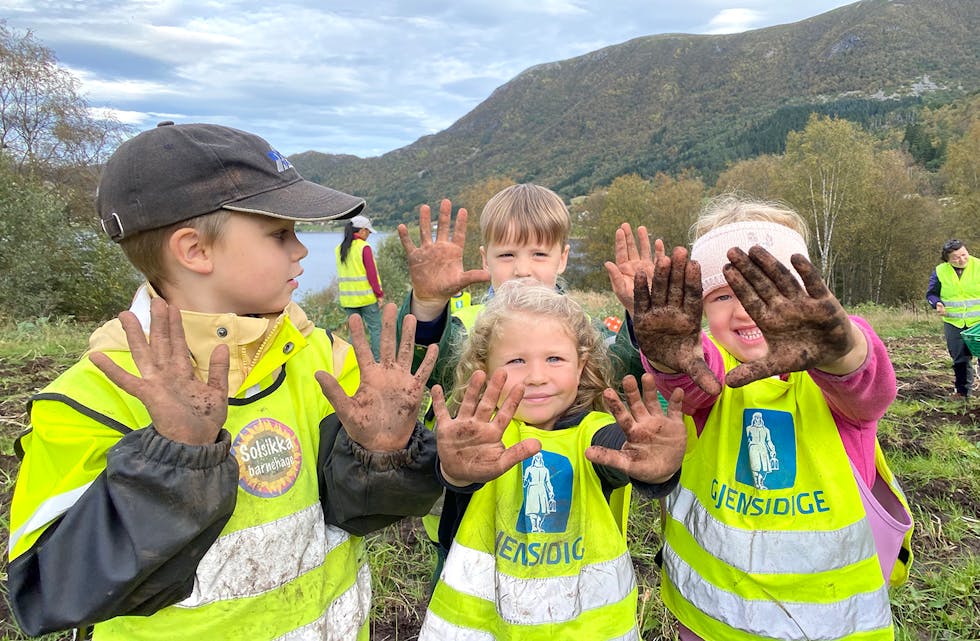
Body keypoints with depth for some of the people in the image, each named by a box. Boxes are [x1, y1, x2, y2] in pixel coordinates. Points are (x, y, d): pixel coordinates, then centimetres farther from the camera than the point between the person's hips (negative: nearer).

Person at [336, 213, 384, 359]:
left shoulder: (339, 249, 7)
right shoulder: (364, 248, -12)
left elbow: (342, 275, 12)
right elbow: (372, 274, -12)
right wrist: (380, 294, -7)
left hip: (347, 297, 6)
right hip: (367, 297, -6)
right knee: (375, 329, 3)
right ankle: (378, 360, 4)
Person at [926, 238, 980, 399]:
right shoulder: (940, 271, 0)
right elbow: (931, 293, 9)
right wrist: (937, 303, -12)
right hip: (953, 323, 2)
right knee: (960, 359, 11)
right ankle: (962, 390, 22)